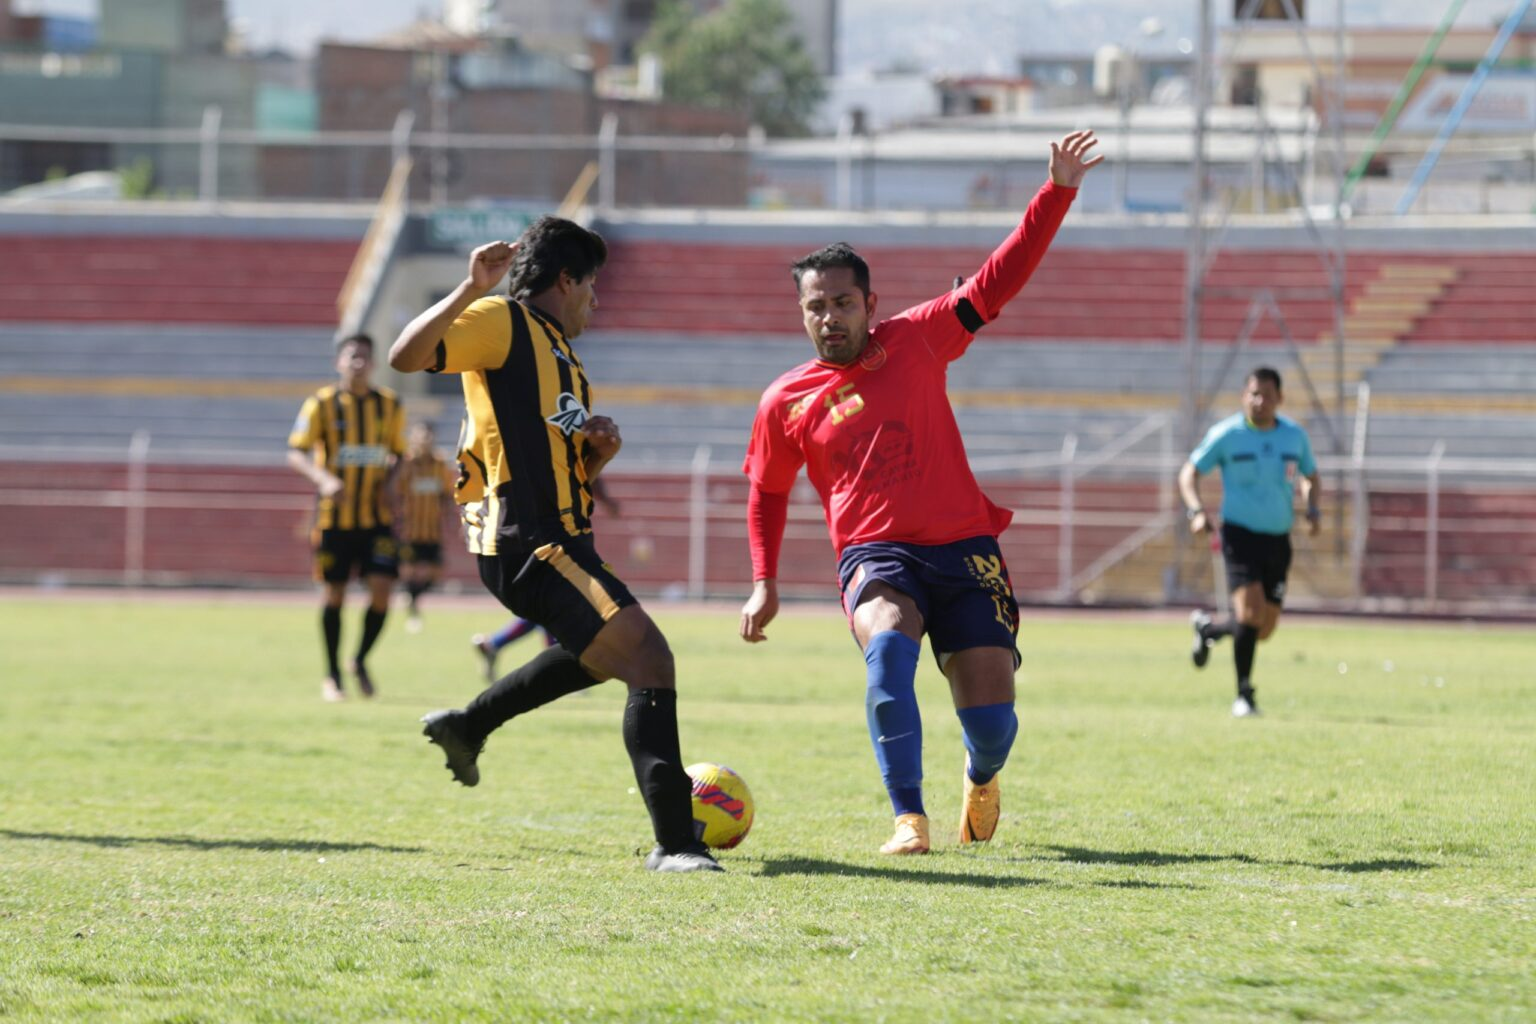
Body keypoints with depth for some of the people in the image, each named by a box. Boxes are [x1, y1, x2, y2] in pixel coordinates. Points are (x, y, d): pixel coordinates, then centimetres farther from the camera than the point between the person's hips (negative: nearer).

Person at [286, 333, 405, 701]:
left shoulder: (389, 405, 5)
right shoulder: (322, 404, -5)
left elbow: (398, 454, 16)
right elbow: (296, 453, -10)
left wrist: (390, 482, -5)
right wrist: (324, 479, -28)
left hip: (376, 515, 2)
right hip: (334, 515, -2)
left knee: (382, 588, -10)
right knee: (334, 594, 2)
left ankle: (361, 661, 13)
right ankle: (332, 675, 17)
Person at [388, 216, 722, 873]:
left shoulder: (558, 355, 24)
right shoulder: (504, 323, -4)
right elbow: (405, 356, -20)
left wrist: (598, 452, 6)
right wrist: (472, 290, -28)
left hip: (557, 541, 10)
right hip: (529, 543, -10)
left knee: (603, 654, 34)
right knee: (650, 663, -19)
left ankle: (466, 727, 43)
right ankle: (673, 842, -22)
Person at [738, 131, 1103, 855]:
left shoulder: (916, 341, 5)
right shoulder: (787, 402, 6)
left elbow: (996, 282, 3)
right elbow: (767, 494, 21)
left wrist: (1058, 193, -4)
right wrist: (764, 583, 12)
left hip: (965, 548, 1)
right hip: (875, 553, -1)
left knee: (992, 720, -6)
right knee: (888, 644, -35)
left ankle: (981, 777, 34)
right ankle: (909, 819, -30)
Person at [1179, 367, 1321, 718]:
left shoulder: (1294, 436, 5)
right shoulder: (1226, 434, -5)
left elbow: (1310, 477, 20)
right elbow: (1189, 473, 1)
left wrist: (1313, 509, -1)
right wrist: (1197, 510, -16)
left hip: (1278, 540, 4)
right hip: (1240, 534, -4)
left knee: (1264, 629, 7)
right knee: (1250, 612, -21)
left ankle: (1207, 629, 37)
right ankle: (1243, 695, -10)